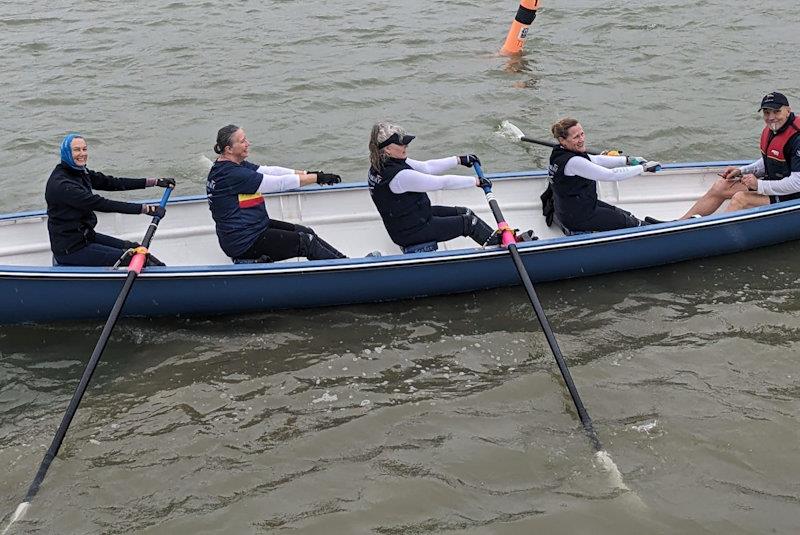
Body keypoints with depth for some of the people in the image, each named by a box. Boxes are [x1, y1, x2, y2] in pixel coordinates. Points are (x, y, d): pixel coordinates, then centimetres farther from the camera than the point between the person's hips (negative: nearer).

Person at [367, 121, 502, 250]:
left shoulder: (381, 165, -3)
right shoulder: (400, 175, -32)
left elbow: (426, 167, 6)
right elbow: (442, 182, -24)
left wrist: (459, 160, 7)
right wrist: (476, 181, -13)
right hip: (411, 233, -9)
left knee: (464, 212, 14)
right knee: (468, 222, 0)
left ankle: (498, 236, 24)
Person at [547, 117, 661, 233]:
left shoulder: (560, 153, 0)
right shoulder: (573, 162, -30)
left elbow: (596, 160, 12)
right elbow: (610, 175, -27)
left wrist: (627, 160, 6)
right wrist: (643, 167, -18)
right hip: (578, 218, -9)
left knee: (627, 216, 20)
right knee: (634, 223, 7)